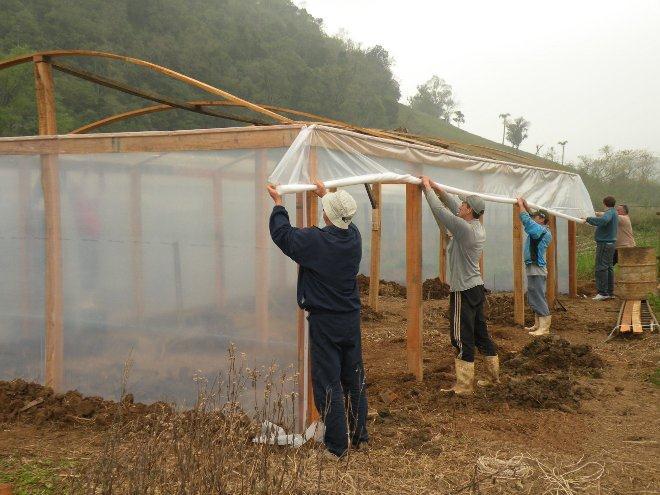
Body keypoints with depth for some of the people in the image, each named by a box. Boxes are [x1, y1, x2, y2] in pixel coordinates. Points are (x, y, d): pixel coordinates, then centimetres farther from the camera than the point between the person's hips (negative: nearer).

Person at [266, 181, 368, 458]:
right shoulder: (354, 237, -4)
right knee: (354, 378, 16)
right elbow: (344, 221, 20)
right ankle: (360, 435, 27)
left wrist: (278, 203, 9)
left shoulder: (314, 240, -21)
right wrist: (326, 194, 33)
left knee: (328, 383, 2)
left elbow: (282, 233, -6)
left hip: (324, 323, -6)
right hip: (351, 320, 6)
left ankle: (337, 444, 6)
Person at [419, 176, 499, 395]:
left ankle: (464, 386, -1)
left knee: (463, 339, -5)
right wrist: (437, 188, 17)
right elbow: (454, 208, 17)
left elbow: (439, 211, -16)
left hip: (463, 291, -9)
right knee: (481, 334, 17)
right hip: (477, 287, 9)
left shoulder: (464, 228, -20)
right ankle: (493, 376, 25)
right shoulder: (478, 227, 6)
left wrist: (427, 188, -3)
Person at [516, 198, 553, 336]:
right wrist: (526, 206, 16)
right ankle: (538, 324, 24)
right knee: (534, 299, 17)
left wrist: (521, 205, -10)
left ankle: (544, 327, -9)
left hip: (537, 269, -11)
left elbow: (527, 220, -23)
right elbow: (530, 220, 27)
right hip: (533, 268, 11)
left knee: (538, 299, -10)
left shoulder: (541, 230, -15)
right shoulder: (541, 230, 13)